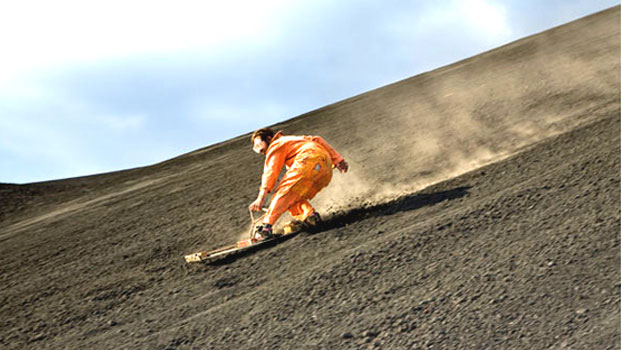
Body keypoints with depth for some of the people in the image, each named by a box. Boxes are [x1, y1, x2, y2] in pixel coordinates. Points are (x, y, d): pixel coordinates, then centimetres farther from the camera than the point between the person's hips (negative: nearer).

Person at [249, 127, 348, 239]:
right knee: (294, 196, 15)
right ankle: (308, 214, -9)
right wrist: (338, 159, 27)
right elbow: (316, 140, 32)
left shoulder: (276, 145, 14)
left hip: (309, 160, -8)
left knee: (283, 193, -9)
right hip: (327, 169, 8)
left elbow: (271, 171, 1)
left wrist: (261, 197, -8)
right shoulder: (294, 139, 39)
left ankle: (266, 227, -21)